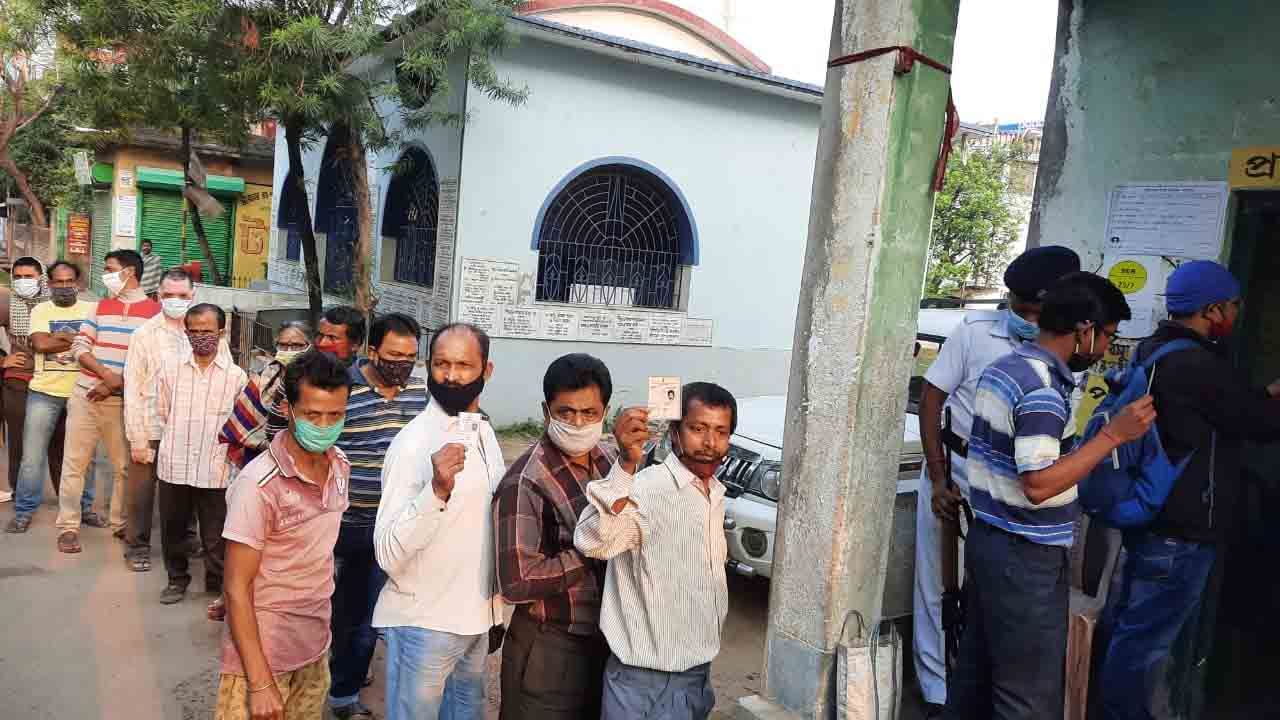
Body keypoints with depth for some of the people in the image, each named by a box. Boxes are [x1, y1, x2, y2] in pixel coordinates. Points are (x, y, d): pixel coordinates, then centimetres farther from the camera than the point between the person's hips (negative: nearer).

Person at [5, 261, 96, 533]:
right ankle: (24, 511, 15)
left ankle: (84, 506, 23)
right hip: (45, 392, 0)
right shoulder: (40, 310, 3)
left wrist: (58, 337, -10)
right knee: (33, 454, 3)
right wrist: (77, 339, -10)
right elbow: (40, 344, -12)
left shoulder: (92, 310, 4)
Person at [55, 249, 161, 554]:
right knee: (74, 462, 4)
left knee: (124, 465, 6)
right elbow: (79, 348, 3)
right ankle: (68, 526, 13)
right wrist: (107, 375, -14)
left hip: (123, 401, -3)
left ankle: (121, 523, 22)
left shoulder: (154, 311, -2)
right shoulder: (101, 306, 11)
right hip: (85, 395, 3)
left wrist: (114, 385, -13)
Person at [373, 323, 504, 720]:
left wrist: (495, 611, 15)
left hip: (475, 618, 7)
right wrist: (437, 490, -38)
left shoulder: (484, 432, 4)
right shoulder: (414, 442, -19)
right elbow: (388, 553, -25)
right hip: (423, 624, -7)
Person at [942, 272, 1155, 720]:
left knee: (976, 667, 18)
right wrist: (1114, 434, -21)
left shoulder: (1002, 368, 9)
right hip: (1026, 556, -9)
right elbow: (1038, 485, -24)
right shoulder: (1044, 388, -20)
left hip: (987, 538, 9)